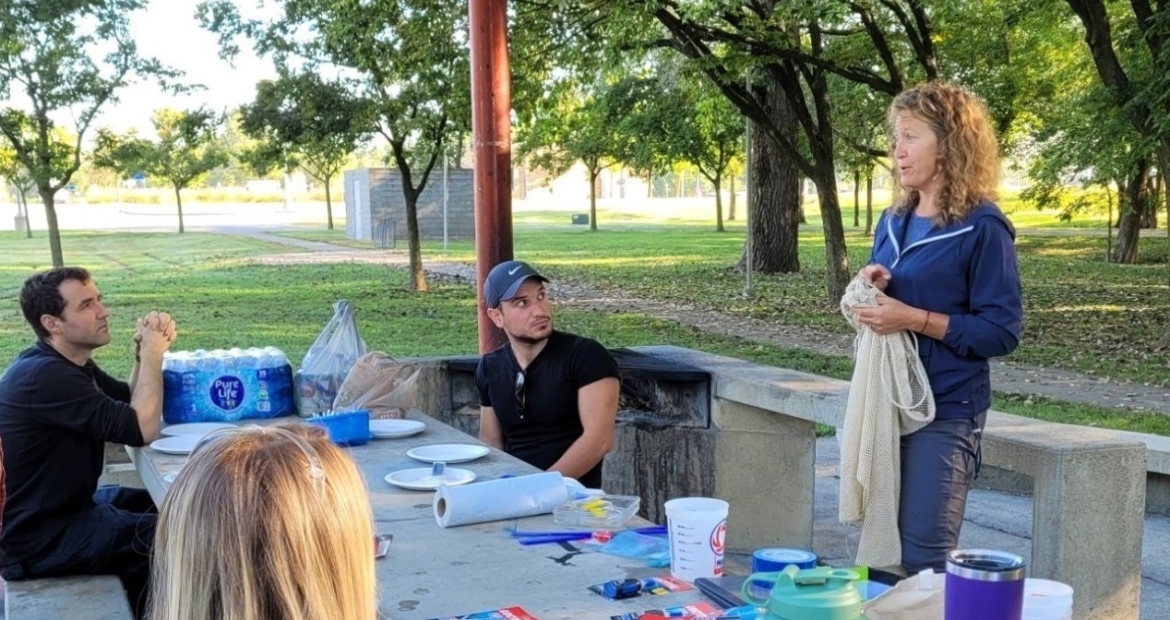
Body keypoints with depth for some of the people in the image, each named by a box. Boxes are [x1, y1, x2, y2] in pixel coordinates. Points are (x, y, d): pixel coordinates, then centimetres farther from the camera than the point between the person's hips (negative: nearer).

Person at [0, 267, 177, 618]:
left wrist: (146, 353, -6)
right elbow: (142, 428, -30)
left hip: (64, 506, 11)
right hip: (39, 538, -10)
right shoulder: (45, 376, -26)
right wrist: (153, 352, -17)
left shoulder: (67, 363, 6)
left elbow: (129, 404, 12)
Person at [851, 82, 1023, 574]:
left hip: (945, 412, -7)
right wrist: (875, 290, -3)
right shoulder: (893, 223, 10)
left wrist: (914, 318, -22)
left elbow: (1001, 332, -14)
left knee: (923, 561, -5)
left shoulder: (982, 227, -12)